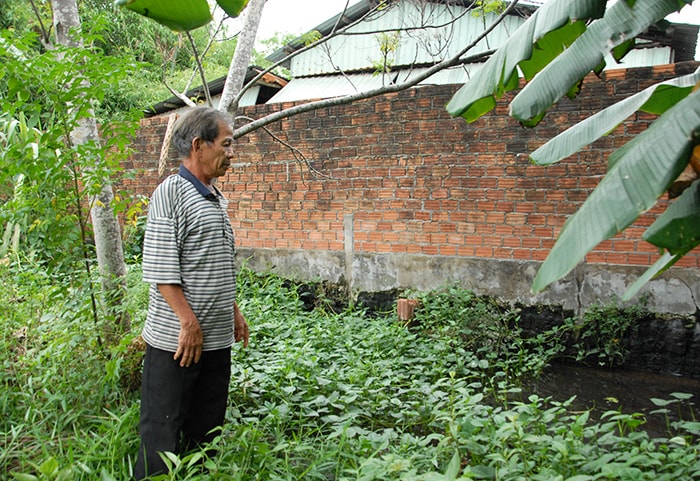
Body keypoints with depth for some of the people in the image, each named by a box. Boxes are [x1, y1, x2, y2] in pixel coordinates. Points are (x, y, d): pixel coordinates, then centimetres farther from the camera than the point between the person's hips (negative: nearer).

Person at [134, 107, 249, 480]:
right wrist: (189, 322, -18)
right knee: (162, 435, 3)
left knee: (205, 432, 17)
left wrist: (233, 312, 19)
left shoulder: (215, 197, 14)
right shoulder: (170, 193, -12)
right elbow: (160, 269, -18)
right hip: (177, 339, -8)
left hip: (217, 340, 8)